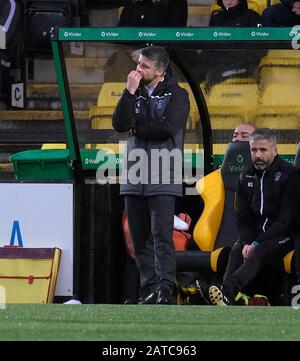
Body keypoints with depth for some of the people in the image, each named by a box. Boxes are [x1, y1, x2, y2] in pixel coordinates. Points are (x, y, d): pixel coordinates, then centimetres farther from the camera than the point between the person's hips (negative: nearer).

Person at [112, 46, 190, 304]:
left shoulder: (177, 95, 1)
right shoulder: (135, 94, 15)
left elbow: (168, 127, -15)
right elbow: (119, 124, -1)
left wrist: (136, 128, -3)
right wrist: (130, 92, -8)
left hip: (163, 180, -5)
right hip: (134, 176, 5)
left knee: (161, 235, -14)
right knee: (140, 238, 6)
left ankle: (165, 288, -18)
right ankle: (149, 288, 11)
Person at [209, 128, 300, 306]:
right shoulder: (247, 177, 11)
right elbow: (243, 217, 13)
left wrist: (257, 243, -21)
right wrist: (247, 242, -9)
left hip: (284, 236, -6)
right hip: (256, 234, 6)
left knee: (258, 253, -35)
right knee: (236, 251, -26)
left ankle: (228, 291, -59)